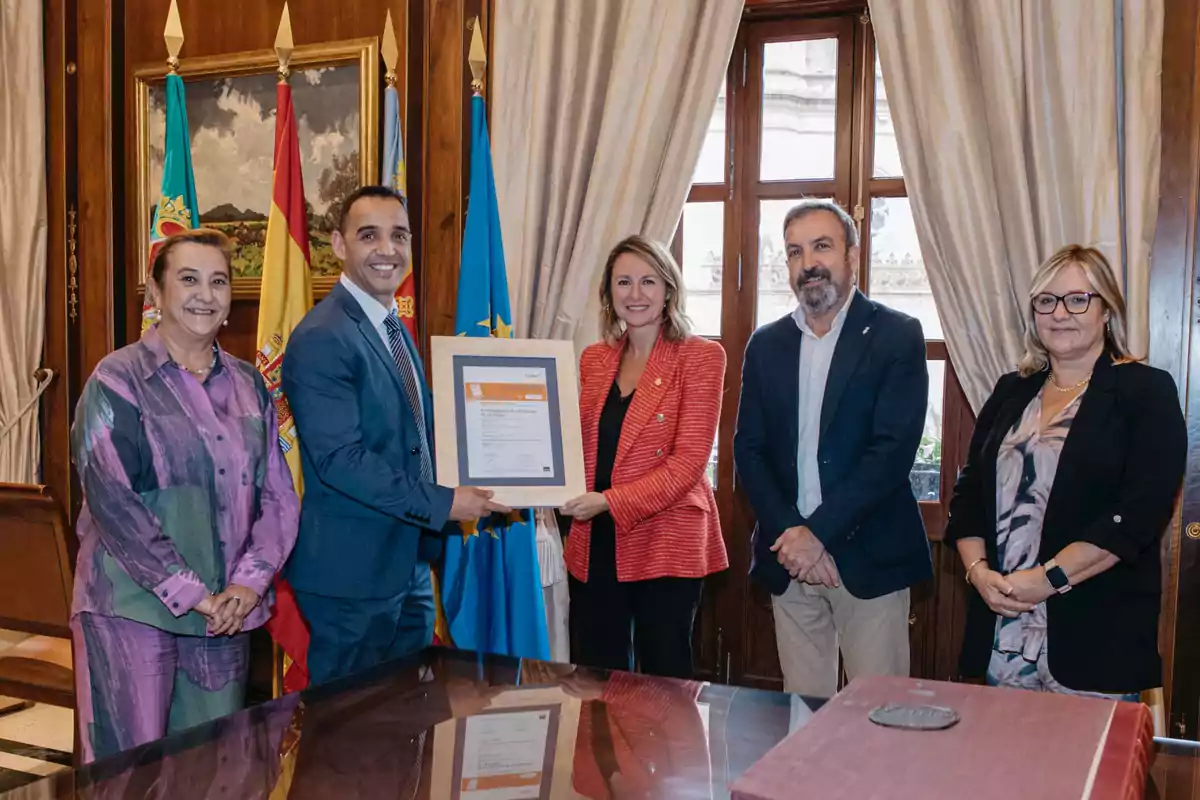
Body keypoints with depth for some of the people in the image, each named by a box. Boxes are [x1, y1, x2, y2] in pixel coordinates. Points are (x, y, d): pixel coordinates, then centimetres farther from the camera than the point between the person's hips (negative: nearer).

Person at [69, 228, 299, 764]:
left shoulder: (247, 385, 10)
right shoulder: (118, 381, -5)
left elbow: (277, 493, 7)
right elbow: (111, 500, -12)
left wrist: (249, 581, -7)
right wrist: (189, 592, -14)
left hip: (227, 611, 4)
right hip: (133, 609, -4)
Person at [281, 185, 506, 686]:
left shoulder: (396, 330, 13)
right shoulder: (321, 338, -17)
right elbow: (340, 459, -23)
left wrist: (471, 489, 6)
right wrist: (443, 504, -21)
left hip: (409, 565, 9)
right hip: (351, 572, -9)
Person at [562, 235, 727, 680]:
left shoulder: (700, 357, -6)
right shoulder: (593, 360, 10)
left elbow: (688, 460, -12)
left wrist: (610, 502, -19)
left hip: (666, 546, -5)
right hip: (594, 545, 5)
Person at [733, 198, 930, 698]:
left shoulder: (897, 336, -4)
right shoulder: (766, 344, 10)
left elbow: (892, 450, -12)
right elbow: (748, 449, 5)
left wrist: (817, 532, -15)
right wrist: (789, 533, -9)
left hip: (868, 559, -4)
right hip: (788, 558, 4)